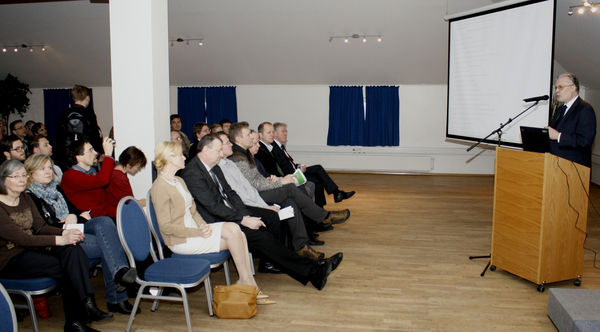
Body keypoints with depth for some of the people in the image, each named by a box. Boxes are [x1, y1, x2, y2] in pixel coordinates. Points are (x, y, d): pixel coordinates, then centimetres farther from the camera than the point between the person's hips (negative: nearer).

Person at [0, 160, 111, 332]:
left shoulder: (25, 198, 12)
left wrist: (65, 232, -15)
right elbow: (21, 238, -23)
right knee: (64, 268, -26)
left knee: (73, 248, -23)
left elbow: (40, 227, 6)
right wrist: (60, 240, -31)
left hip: (31, 248, 7)